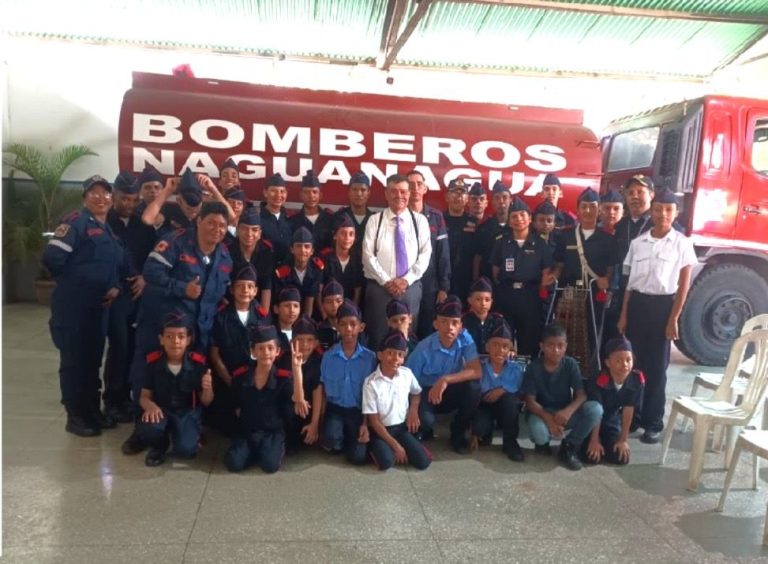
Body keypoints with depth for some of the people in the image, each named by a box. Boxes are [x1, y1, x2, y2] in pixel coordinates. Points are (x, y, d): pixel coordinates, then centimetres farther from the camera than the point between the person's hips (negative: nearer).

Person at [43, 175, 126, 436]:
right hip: (73, 304, -8)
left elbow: (119, 266, 19)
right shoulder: (76, 222, -8)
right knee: (73, 359, 1)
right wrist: (73, 283, -6)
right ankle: (75, 417, 10)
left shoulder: (110, 229, 16)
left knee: (93, 358, 15)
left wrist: (117, 287, 0)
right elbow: (52, 257, -19)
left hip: (99, 304, 8)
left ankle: (93, 411, 26)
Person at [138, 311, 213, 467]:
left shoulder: (198, 363, -11)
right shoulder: (153, 362, -9)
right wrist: (150, 405, -26)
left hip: (188, 412, -1)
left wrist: (208, 389, -27)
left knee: (185, 449, -26)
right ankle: (159, 446, 5)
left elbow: (205, 402, -3)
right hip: (161, 410, 1)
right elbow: (144, 396, -1)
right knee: (146, 429, -32)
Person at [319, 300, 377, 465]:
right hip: (335, 409, 0)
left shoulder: (370, 357, -5)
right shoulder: (328, 356, -4)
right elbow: (323, 390, 2)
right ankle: (338, 441, 8)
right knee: (332, 440, -30)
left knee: (358, 457, -15)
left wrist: (366, 423, -6)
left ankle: (351, 438, 18)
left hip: (358, 411, 0)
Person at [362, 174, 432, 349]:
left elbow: (425, 254, 0)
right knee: (378, 339, 2)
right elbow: (368, 255, -3)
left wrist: (407, 279, -11)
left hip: (410, 288, 1)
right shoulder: (375, 221, 3)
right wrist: (386, 281, -11)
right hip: (379, 288, -1)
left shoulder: (420, 220, 7)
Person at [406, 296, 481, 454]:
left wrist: (445, 380, -34)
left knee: (473, 386, -28)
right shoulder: (423, 348, -21)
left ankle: (458, 433, -3)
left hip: (450, 395, 3)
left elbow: (476, 371, -23)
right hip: (426, 394, -3)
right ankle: (425, 432, 8)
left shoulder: (465, 338, -15)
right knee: (424, 419, -35)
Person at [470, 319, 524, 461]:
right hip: (485, 408, -1)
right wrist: (475, 434, -9)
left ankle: (510, 442, -13)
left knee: (508, 399, -32)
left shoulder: (516, 369, -4)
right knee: (480, 426, -33)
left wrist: (503, 390, -28)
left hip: (506, 410, 2)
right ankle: (485, 433, 8)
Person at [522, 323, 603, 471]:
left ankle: (569, 446, -5)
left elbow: (581, 395, -12)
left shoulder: (571, 364, -6)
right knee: (538, 431, -38)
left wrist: (568, 411, -34)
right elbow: (530, 401, -15)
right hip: (542, 413, -2)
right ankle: (542, 442, 4)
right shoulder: (533, 367, -12)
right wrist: (548, 419, -33)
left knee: (595, 409, -25)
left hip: (565, 413, 3)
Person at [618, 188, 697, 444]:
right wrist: (624, 315, 4)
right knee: (632, 362, 6)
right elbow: (629, 281, 7)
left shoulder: (682, 244, -2)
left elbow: (683, 285, -3)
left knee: (656, 366, 3)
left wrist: (673, 319, -8)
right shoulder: (638, 242, 6)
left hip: (663, 305, -3)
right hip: (637, 304, 3)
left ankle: (653, 423, 13)